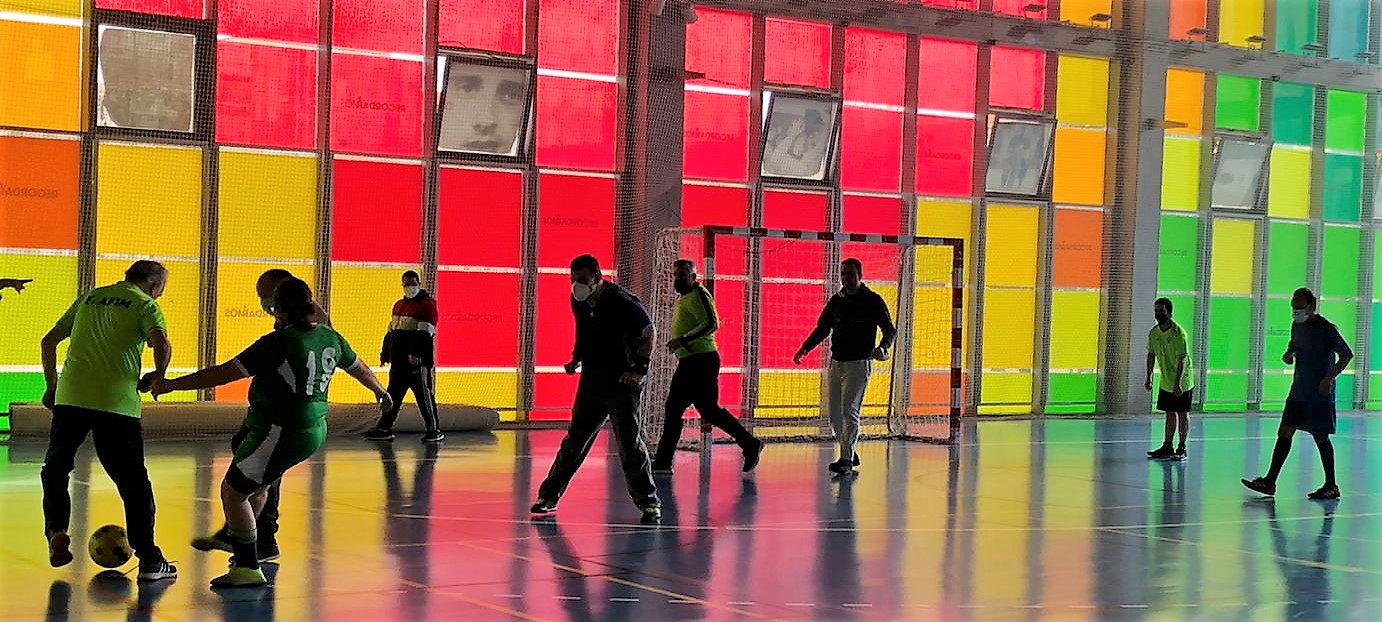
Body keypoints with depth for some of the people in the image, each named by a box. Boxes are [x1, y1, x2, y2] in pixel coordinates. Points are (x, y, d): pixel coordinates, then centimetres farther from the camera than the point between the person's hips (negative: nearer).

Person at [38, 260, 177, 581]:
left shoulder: (89, 298, 20)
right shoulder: (145, 304, 5)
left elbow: (49, 341, 22)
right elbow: (162, 345, -13)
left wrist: (52, 385, 30)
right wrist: (157, 376, 4)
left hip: (70, 397, 3)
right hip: (117, 401, -3)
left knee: (55, 467, 22)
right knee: (132, 480, 3)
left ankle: (56, 531, 5)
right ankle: (148, 559, 3)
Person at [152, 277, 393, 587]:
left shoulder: (278, 342, -17)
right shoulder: (330, 338, 6)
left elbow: (223, 374, -17)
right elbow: (359, 367, 25)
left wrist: (172, 384, -9)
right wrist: (380, 391, 46)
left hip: (282, 432, -9)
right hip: (315, 430, 9)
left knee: (233, 491, 1)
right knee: (257, 485, 27)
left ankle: (248, 568, 2)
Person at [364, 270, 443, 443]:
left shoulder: (427, 304, -8)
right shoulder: (398, 306, 18)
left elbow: (425, 332, -17)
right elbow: (391, 331, 24)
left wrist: (416, 353, -26)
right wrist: (385, 353, 21)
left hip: (418, 360, -8)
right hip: (399, 360, 8)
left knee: (424, 395, -5)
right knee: (393, 394, 10)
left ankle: (435, 430, 2)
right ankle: (384, 428, 16)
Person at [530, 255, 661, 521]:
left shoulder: (622, 302, -15)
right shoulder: (579, 302, 4)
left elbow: (647, 332, -8)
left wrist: (640, 369, -15)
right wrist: (577, 359, 10)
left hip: (622, 384, -6)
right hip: (591, 385, 6)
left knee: (630, 444, -5)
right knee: (574, 442, 8)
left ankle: (649, 501, 6)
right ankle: (548, 496, 15)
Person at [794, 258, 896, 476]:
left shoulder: (873, 301, -4)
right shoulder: (836, 301, 10)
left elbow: (890, 329, -3)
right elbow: (822, 328, 19)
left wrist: (882, 347, -24)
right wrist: (805, 348, 4)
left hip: (859, 363, -6)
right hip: (836, 362, 6)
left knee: (849, 410, -13)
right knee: (834, 413, 7)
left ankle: (846, 459, -11)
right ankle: (849, 453, 21)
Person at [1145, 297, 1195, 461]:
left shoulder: (1178, 332, -20)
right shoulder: (1154, 333, 1)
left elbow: (1182, 359, -23)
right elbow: (1151, 355, 11)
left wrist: (1177, 383, -27)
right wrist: (1149, 377, 7)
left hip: (1182, 381, -6)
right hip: (1166, 382, 6)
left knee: (1182, 414, 1)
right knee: (1170, 413, 11)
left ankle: (1182, 449, 6)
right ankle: (1167, 447, 16)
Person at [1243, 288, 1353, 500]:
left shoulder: (1326, 329, -14)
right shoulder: (1297, 325, 8)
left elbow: (1347, 354, -11)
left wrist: (1330, 377, -20)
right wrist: (1289, 354, 3)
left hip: (1320, 394, -7)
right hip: (1299, 391, 7)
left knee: (1321, 437, 0)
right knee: (1284, 432, 4)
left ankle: (1331, 486, 13)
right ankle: (1270, 482, 6)